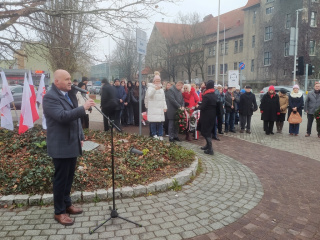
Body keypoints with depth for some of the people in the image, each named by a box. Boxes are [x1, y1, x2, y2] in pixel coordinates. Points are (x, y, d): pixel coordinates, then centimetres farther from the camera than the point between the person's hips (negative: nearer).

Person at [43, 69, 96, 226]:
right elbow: (63, 116, -30)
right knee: (61, 178, 2)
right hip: (60, 146, -8)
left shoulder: (70, 95, 13)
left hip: (72, 144, 8)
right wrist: (83, 108, -33)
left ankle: (67, 204, 34)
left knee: (69, 176, 17)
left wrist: (81, 136, 16)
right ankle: (59, 212, 17)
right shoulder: (50, 97, -16)